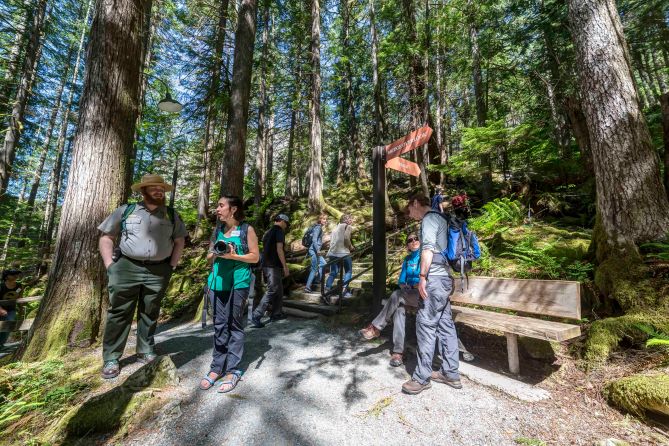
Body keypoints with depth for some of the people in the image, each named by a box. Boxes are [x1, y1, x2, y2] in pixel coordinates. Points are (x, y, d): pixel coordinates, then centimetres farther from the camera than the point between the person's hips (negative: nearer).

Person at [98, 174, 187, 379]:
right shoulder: (125, 210, 3)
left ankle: (145, 351, 26)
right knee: (119, 313, 2)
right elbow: (106, 237, 5)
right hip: (127, 268, -1)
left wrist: (172, 265, 5)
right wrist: (110, 264, -3)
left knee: (149, 314, 12)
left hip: (158, 271, 2)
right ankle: (111, 358, 16)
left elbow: (180, 241, 14)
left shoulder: (172, 215, 8)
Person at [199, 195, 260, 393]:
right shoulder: (217, 230, 12)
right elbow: (209, 257, 18)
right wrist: (215, 254, -4)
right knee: (219, 326, 11)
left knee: (235, 326, 5)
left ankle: (232, 370, 16)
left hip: (238, 283, -4)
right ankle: (217, 367, 25)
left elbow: (255, 257, -3)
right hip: (218, 282, 5)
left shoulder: (246, 229, -2)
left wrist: (233, 256, -15)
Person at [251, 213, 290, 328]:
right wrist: (285, 266, -16)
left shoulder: (268, 232, 18)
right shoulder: (279, 231, -9)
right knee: (272, 291, -6)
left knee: (279, 289, 16)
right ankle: (256, 316, -7)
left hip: (266, 265, 9)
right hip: (273, 266, -9)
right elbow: (279, 249, -17)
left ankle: (276, 314, 22)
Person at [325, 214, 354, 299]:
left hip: (332, 253, 7)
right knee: (348, 271, 8)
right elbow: (346, 238, -16)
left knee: (333, 273, 13)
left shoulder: (336, 228, 23)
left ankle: (326, 290, 5)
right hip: (343, 252, -7)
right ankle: (345, 291, 0)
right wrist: (351, 247, -2)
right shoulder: (348, 226, 0)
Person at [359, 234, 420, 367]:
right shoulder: (407, 259, 17)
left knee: (397, 295, -30)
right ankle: (398, 352, -26)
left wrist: (418, 285, -18)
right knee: (398, 309, -27)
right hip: (408, 295, 4)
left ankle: (375, 328, -21)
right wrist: (403, 286, -4)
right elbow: (401, 280, 16)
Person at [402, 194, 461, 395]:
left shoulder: (429, 218, -6)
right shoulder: (439, 219, 22)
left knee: (426, 325, -5)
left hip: (435, 278, -10)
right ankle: (451, 374, 21)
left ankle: (422, 377, 3)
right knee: (445, 324, 12)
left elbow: (428, 249, -18)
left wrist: (422, 276, -19)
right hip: (445, 277, 10)